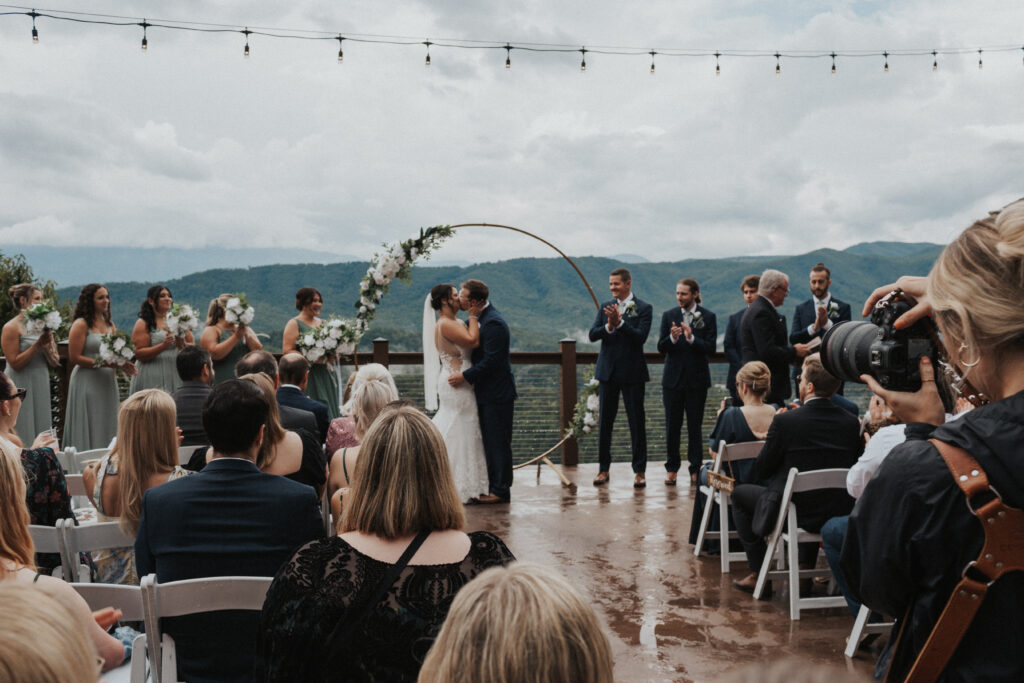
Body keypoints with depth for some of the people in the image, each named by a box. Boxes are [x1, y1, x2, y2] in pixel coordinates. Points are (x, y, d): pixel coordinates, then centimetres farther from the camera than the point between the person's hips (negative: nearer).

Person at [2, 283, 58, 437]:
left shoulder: (43, 325, 12)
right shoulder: (11, 327, -7)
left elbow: (55, 363, 10)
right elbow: (15, 363, -14)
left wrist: (47, 347, -8)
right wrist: (37, 345, -17)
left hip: (41, 388, 6)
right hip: (20, 389, -6)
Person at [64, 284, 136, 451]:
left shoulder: (110, 324, 14)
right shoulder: (81, 325, -7)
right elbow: (74, 358, -12)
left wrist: (122, 364, 0)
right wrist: (102, 363, -18)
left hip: (108, 382, 7)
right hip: (87, 382, -7)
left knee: (108, 429, 8)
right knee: (90, 432, -4)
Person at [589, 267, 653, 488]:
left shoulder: (643, 308, -3)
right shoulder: (605, 307, 8)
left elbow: (641, 336, -16)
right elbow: (592, 335, -2)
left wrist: (620, 322, -25)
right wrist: (608, 326, -20)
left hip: (632, 372, -3)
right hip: (607, 371, 4)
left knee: (637, 422, 2)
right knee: (605, 421, 8)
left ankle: (639, 471, 10)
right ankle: (603, 468, 17)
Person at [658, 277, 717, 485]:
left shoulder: (708, 317, -2)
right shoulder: (668, 315, 4)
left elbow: (711, 348, -9)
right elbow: (661, 348, -1)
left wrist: (691, 338, -23)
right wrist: (672, 338, -21)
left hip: (696, 378, -2)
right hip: (673, 377, 2)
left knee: (695, 426, 3)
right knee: (672, 425, 5)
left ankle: (695, 470, 11)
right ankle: (672, 469, 15)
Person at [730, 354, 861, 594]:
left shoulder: (785, 421, -18)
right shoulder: (851, 423, -4)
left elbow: (761, 471, -8)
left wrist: (773, 438, 10)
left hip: (798, 514, -5)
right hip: (839, 514, 5)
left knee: (740, 493, 19)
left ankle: (758, 574, 18)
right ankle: (807, 567, 39)